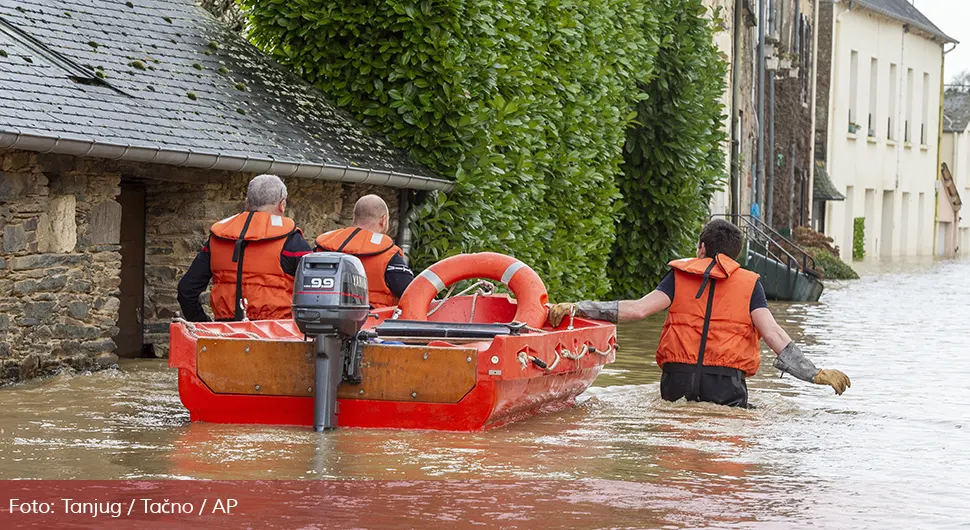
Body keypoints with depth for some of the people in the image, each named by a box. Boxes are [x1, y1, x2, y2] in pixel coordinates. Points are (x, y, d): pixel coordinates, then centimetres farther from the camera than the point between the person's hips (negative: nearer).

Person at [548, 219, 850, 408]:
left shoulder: (680, 276, 11)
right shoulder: (749, 284, 10)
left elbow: (638, 309, -2)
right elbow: (772, 333, -2)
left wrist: (575, 309, -1)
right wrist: (815, 374, 0)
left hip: (677, 381, 1)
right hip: (727, 386, -1)